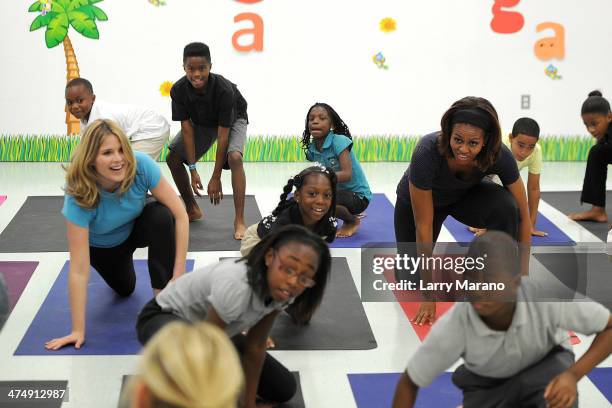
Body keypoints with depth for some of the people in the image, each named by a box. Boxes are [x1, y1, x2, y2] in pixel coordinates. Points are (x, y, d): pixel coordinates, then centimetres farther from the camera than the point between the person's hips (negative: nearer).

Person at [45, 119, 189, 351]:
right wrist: (78, 331, -35)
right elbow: (79, 270, -37)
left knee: (161, 216, -31)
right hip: (103, 246, 0)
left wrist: (179, 271, -33)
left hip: (136, 227, 0)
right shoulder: (79, 197, -38)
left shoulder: (141, 166, -36)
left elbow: (180, 215, -29)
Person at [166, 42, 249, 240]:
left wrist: (216, 178, -30)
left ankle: (239, 220, -26)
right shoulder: (178, 90, -28)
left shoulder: (224, 89, -38)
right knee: (172, 158, -4)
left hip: (232, 120, -5)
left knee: (234, 157, -31)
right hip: (201, 123, 5)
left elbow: (222, 135, -34)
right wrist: (193, 170, -22)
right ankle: (192, 210, 16)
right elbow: (187, 129, -20)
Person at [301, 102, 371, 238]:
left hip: (358, 195, -7)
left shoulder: (339, 141, -21)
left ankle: (353, 221, -2)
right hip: (337, 191, 7)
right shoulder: (311, 149, -1)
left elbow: (347, 174, -30)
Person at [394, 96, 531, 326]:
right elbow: (423, 227, -35)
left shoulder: (499, 155, -34)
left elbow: (522, 214, -22)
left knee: (506, 207, -30)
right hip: (417, 201, -1)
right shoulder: (427, 153, -41)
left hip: (465, 194, 1)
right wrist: (428, 295, -32)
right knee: (412, 278, -5)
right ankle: (405, 253, 29)